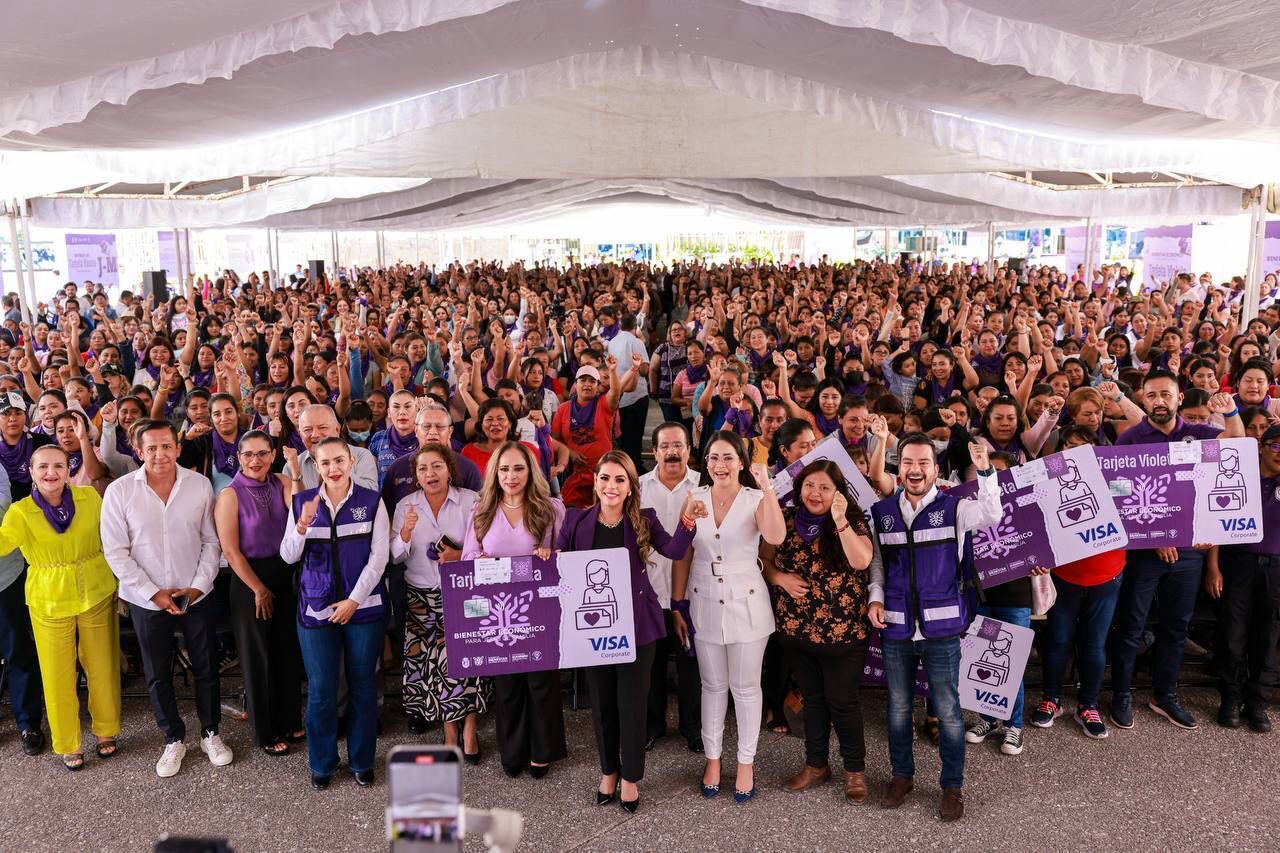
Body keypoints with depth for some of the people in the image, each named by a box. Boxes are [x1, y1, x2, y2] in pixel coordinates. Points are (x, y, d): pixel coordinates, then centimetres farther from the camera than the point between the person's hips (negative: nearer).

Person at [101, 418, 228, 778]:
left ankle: (210, 733, 32)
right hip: (147, 600, 0)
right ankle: (173, 740, 32)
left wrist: (199, 586, -11)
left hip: (196, 596, 0)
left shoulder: (200, 485, -7)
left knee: (206, 668, 12)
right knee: (158, 676, 13)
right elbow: (116, 551, -7)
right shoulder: (119, 491, -9)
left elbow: (211, 541, -1)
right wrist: (153, 592, -12)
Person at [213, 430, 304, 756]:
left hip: (284, 575, 5)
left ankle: (289, 721, 32)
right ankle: (266, 733, 24)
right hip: (250, 580, -4)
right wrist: (259, 589, -10)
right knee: (258, 656, 9)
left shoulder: (281, 483, 1)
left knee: (288, 651, 14)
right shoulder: (230, 495, -12)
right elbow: (231, 551, -12)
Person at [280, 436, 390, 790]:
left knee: (363, 686, 8)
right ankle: (321, 762, 24)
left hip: (363, 606, -1)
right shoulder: (302, 502, 3)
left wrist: (354, 600, -10)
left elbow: (379, 556, -5)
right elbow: (288, 556, 0)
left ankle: (362, 761, 26)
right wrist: (302, 525, -18)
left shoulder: (372, 501, -3)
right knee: (320, 689, 4)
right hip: (316, 607, 1)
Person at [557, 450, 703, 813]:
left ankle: (630, 777, 27)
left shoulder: (643, 520, -4)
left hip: (637, 625, -1)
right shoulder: (576, 520, -1)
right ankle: (609, 771, 36)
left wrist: (687, 520, -35)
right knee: (602, 702, 15)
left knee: (632, 702, 7)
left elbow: (675, 551, -19)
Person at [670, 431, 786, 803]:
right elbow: (682, 555, 3)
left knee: (746, 686, 9)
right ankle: (712, 758, 29)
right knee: (713, 685, 14)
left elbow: (775, 537, -27)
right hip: (705, 604, 2)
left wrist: (767, 488, -31)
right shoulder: (694, 499, 0)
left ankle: (746, 762, 24)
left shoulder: (755, 500, -7)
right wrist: (678, 605, 3)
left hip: (746, 605, -2)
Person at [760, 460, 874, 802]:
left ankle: (855, 768, 26)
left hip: (842, 630, -3)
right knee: (812, 697, 17)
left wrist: (840, 521, -32)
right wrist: (781, 578, -11)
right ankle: (815, 764, 33)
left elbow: (861, 561, -25)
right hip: (796, 628, 4)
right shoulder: (786, 520, 0)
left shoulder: (853, 521, -9)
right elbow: (764, 560, 8)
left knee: (842, 700, 6)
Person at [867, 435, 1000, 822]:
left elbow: (991, 514, -26)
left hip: (942, 628, -2)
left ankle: (953, 784, 25)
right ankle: (901, 774, 34)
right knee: (898, 706, 16)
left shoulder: (954, 508, -5)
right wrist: (875, 598, -3)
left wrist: (984, 470, -39)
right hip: (895, 628, 3)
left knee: (948, 710, 7)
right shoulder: (881, 512, 3)